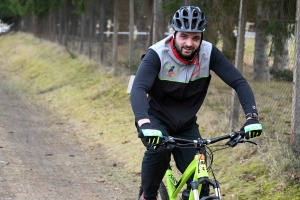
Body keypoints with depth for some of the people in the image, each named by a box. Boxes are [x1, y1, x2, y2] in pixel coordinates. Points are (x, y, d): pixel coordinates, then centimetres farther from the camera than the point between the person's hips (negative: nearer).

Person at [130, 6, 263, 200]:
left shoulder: (209, 53, -18)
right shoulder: (157, 54, -25)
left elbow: (239, 82, -21)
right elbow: (138, 89, -38)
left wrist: (252, 116, -38)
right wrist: (144, 123, -56)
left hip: (186, 125, 3)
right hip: (157, 119, -3)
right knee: (159, 149, -34)